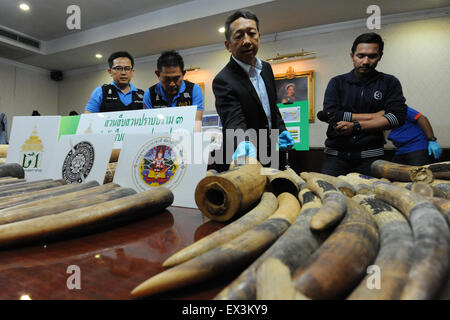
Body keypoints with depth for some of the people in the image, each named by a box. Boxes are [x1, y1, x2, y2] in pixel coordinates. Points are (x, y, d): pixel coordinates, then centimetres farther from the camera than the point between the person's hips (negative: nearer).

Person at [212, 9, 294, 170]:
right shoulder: (223, 80, -21)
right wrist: (244, 144, -53)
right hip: (240, 161, -7)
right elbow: (234, 121, -33)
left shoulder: (266, 68, 4)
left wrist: (281, 129, 1)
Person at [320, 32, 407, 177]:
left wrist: (356, 126, -15)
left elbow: (397, 117, -5)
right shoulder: (337, 82, 6)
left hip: (370, 156, 1)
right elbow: (330, 115, -10)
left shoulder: (390, 83, 8)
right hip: (336, 154, 0)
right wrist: (376, 115, -6)